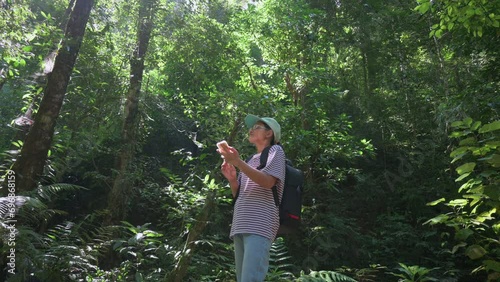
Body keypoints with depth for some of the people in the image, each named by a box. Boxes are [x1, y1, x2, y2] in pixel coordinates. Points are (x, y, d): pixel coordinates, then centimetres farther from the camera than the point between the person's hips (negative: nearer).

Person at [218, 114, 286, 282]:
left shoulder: (275, 150, 7)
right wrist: (232, 178, 5)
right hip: (241, 225, 8)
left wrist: (237, 162, -17)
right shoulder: (252, 160, 27)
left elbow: (268, 182, -11)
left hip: (260, 225, -8)